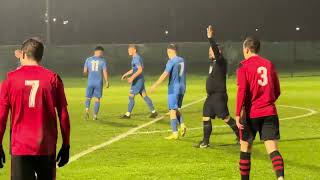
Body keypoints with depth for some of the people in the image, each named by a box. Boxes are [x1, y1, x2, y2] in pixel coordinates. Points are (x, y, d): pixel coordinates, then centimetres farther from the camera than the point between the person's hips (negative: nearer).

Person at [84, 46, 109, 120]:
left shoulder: (88, 60, 4)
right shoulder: (102, 61, -2)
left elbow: (85, 71, 5)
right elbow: (105, 71, -8)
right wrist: (107, 81, -2)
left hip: (90, 82, 2)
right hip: (99, 82, -1)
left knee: (88, 97, 15)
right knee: (97, 99, 7)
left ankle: (87, 110, -10)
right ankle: (95, 115, 5)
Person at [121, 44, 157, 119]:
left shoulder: (136, 58, -16)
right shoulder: (136, 58, 16)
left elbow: (140, 70, -25)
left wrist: (132, 77, -30)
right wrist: (126, 74, 23)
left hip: (138, 80, -10)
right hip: (139, 80, 10)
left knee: (131, 96, -5)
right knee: (144, 96, 11)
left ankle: (128, 114, -1)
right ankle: (153, 112, 12)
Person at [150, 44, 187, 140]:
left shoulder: (171, 61, -12)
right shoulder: (182, 60, 10)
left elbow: (165, 74, -21)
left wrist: (155, 85, -22)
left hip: (173, 89, -7)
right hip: (182, 88, 7)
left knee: (172, 110, -2)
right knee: (176, 109, 19)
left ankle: (175, 133, -4)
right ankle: (182, 125, -2)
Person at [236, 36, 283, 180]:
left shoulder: (244, 66, -4)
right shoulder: (269, 64, 10)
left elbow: (242, 91, -12)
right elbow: (277, 91, 15)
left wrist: (238, 114, -10)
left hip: (251, 114, -3)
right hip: (270, 113, 3)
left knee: (245, 148, 13)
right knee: (272, 148, -4)